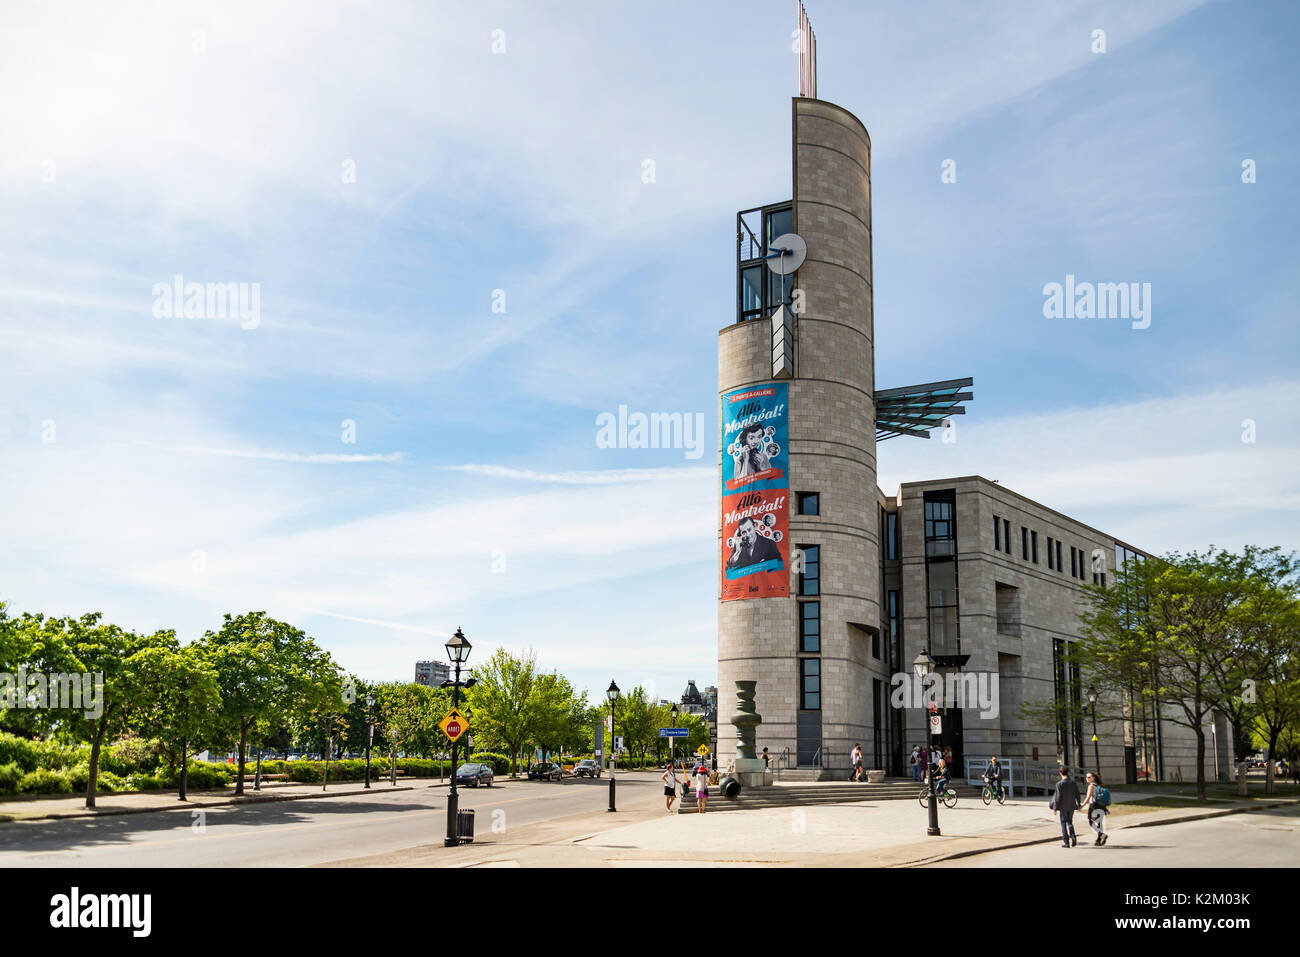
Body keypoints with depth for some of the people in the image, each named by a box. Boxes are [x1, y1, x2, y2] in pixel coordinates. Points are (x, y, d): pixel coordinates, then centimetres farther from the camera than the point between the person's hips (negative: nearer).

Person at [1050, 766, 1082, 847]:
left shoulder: (1059, 784, -13)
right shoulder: (1073, 783, -1)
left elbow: (1058, 796, -14)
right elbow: (1077, 795, 4)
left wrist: (1055, 808, -7)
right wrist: (1078, 805, 19)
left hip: (1063, 807, -4)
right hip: (1072, 807, 4)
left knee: (1063, 824, 7)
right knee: (1070, 823, 19)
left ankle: (1066, 842, 5)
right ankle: (1073, 837, -3)